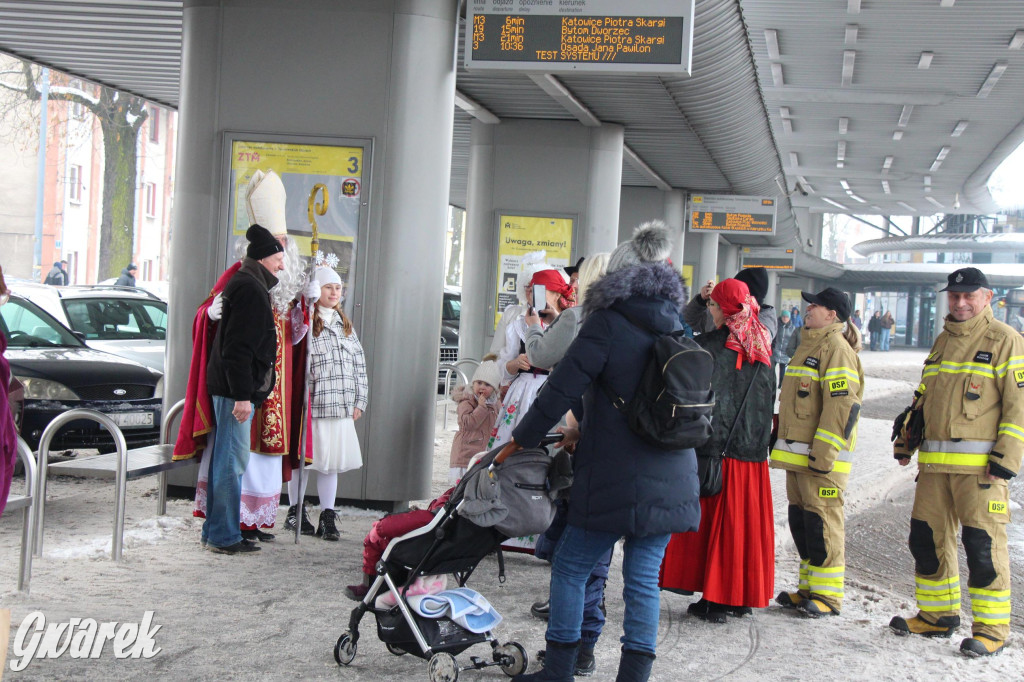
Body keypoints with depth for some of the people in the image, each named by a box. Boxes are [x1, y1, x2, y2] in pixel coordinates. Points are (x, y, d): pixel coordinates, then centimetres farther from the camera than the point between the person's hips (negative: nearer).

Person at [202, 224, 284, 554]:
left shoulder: (246, 285, 19)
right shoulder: (250, 288, -13)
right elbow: (238, 347, -20)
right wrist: (242, 394, -23)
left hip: (233, 389, 11)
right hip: (236, 389, -11)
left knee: (225, 459, 14)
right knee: (232, 461, -6)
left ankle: (215, 530, 21)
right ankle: (224, 535, -2)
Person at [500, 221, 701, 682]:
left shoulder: (608, 321, -8)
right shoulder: (674, 324, 13)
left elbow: (563, 388, -11)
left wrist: (521, 440, 1)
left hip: (615, 479, -6)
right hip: (671, 481, 6)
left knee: (571, 567, 7)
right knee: (643, 579, 9)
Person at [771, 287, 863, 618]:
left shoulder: (836, 348, -12)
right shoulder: (809, 343, 20)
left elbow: (842, 405, -20)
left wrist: (824, 453, -22)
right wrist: (784, 443, 24)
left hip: (820, 455, -10)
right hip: (796, 452, 10)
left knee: (822, 521, -6)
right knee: (800, 519, 13)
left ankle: (828, 594, 2)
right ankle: (808, 588, 22)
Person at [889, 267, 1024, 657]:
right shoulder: (943, 342, 18)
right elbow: (923, 399, 25)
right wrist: (906, 441, 20)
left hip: (980, 464, -7)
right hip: (934, 462, 7)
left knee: (983, 546, -5)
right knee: (927, 538, 11)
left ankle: (992, 629, 6)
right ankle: (937, 615, 25)